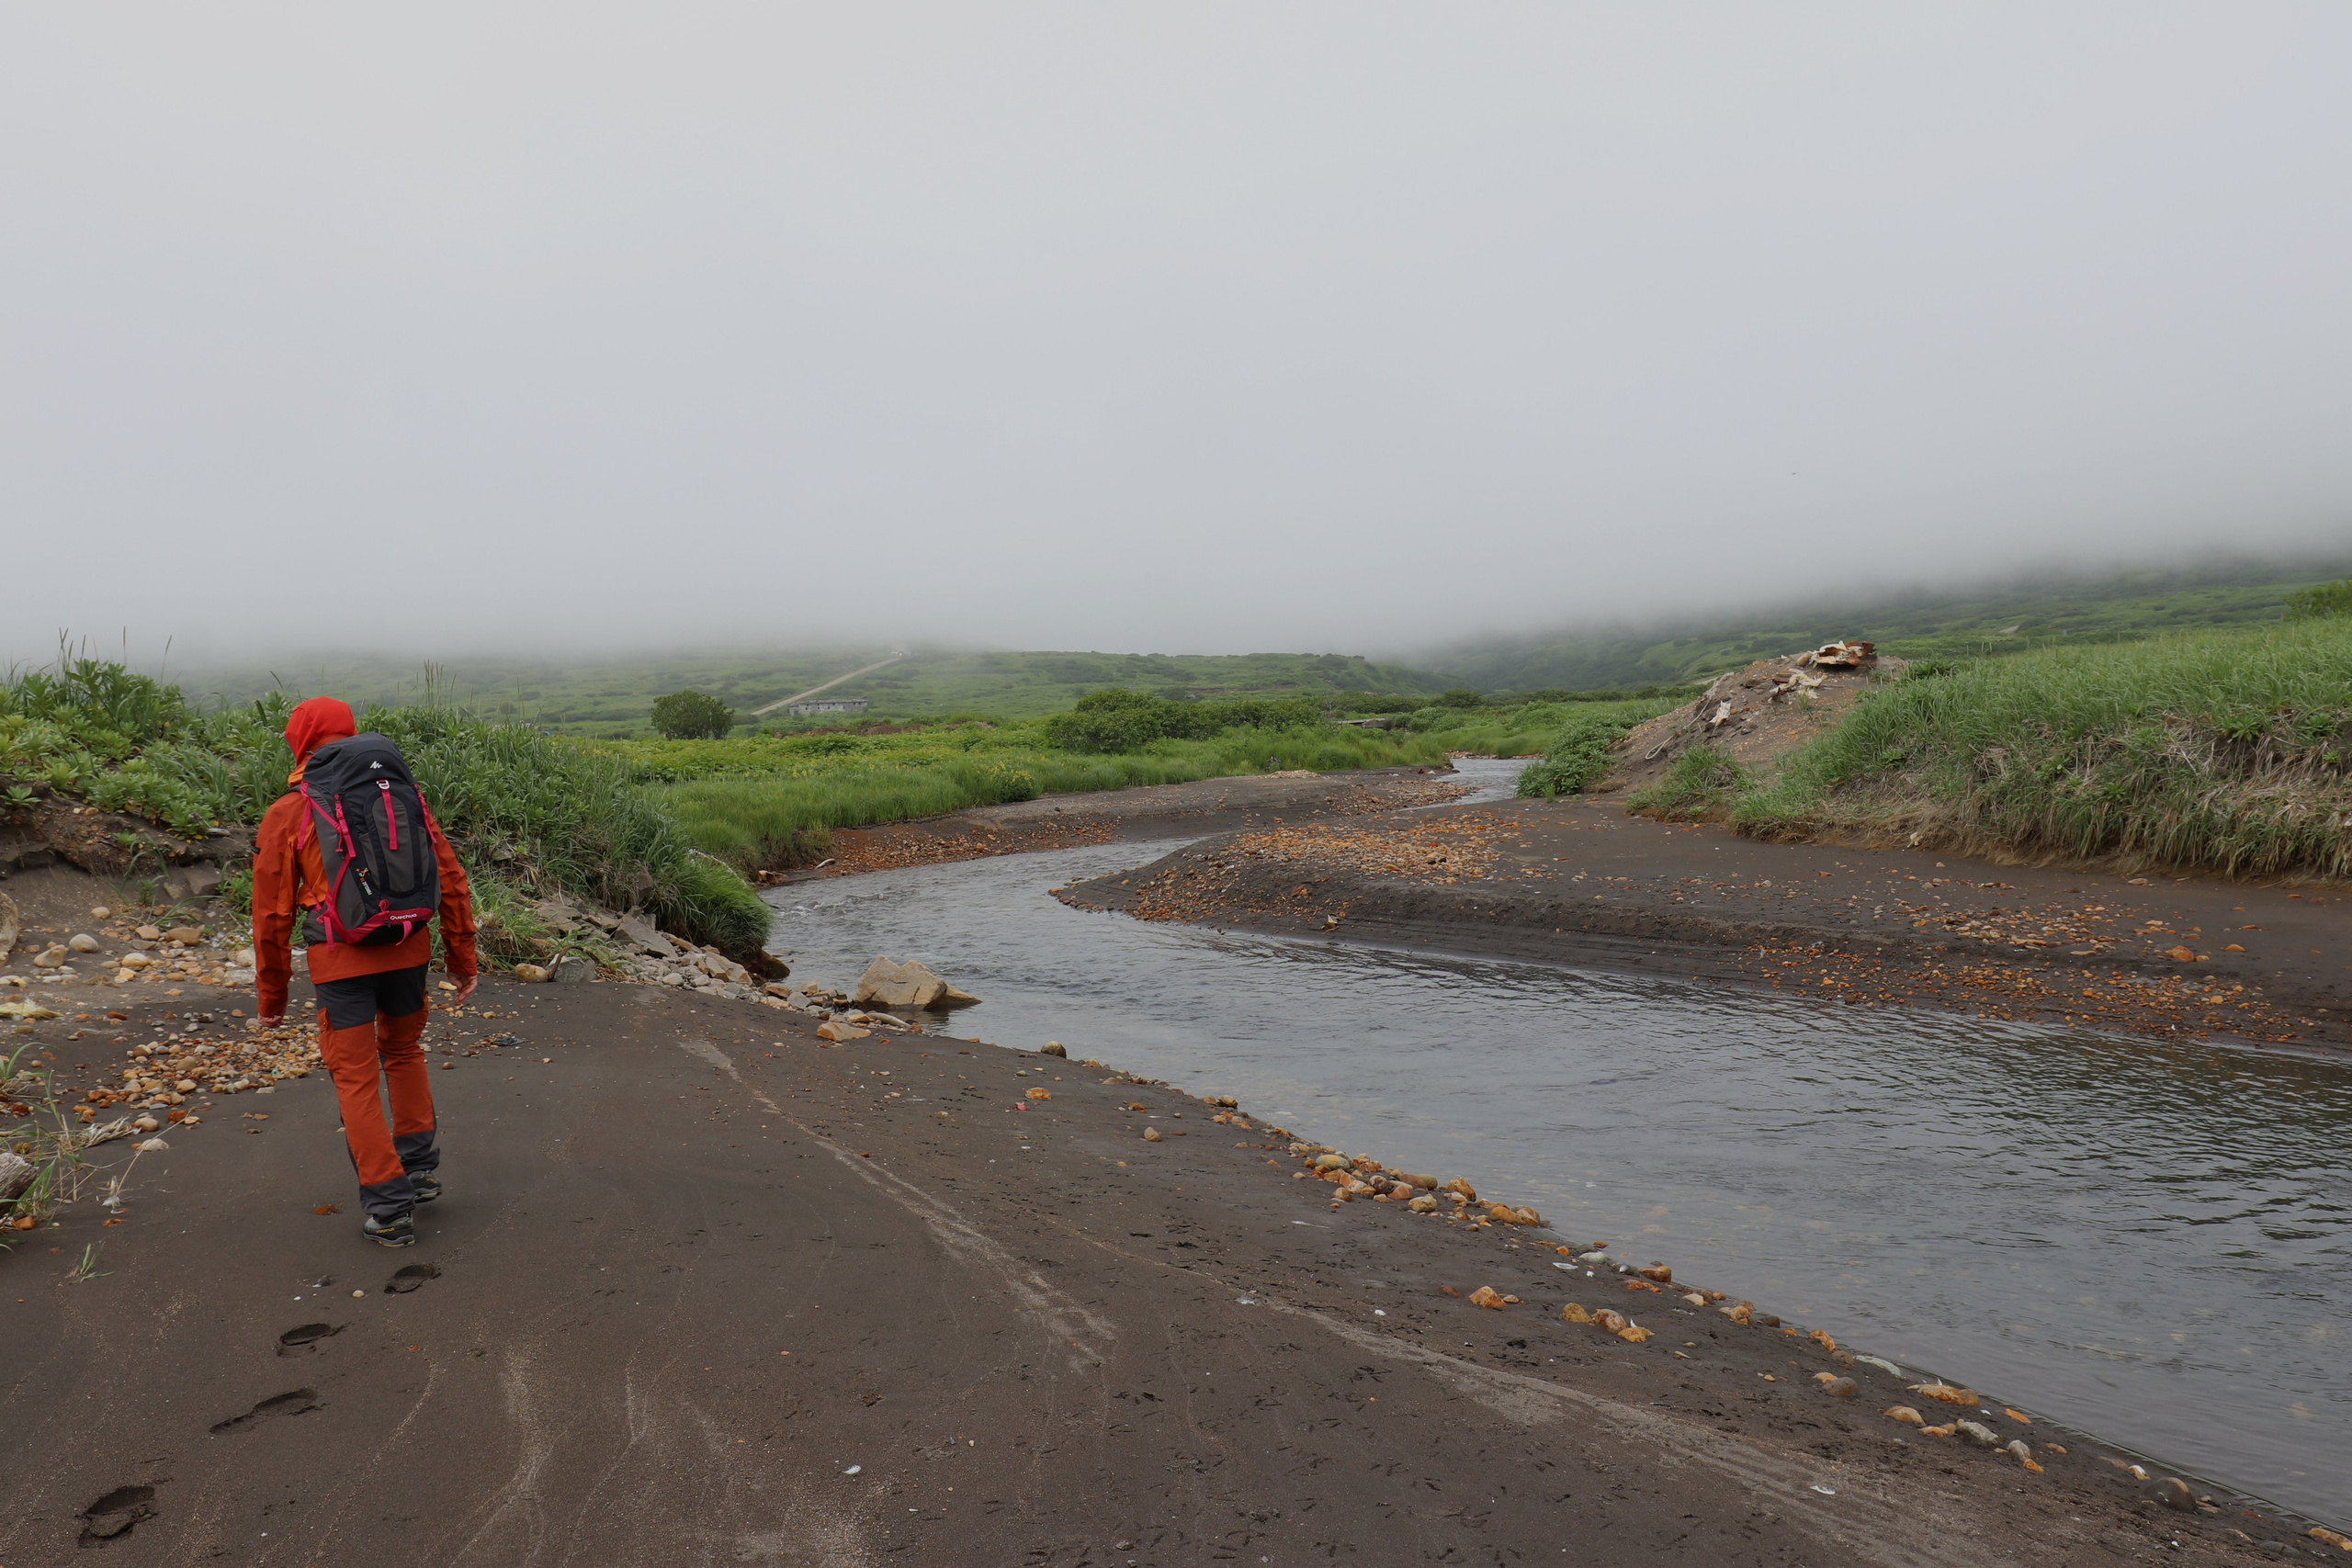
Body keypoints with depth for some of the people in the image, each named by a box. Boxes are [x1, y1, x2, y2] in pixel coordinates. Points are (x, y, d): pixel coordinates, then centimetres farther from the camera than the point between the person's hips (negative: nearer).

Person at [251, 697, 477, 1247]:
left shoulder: (286, 814, 0)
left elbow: (272, 916, 2)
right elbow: (450, 879, 5)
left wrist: (271, 996, 12)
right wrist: (463, 959, 12)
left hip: (341, 960, -3)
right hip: (408, 949, 3)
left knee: (356, 1077, 7)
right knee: (403, 1050, 26)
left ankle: (389, 1208, 9)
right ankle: (420, 1168, 30)